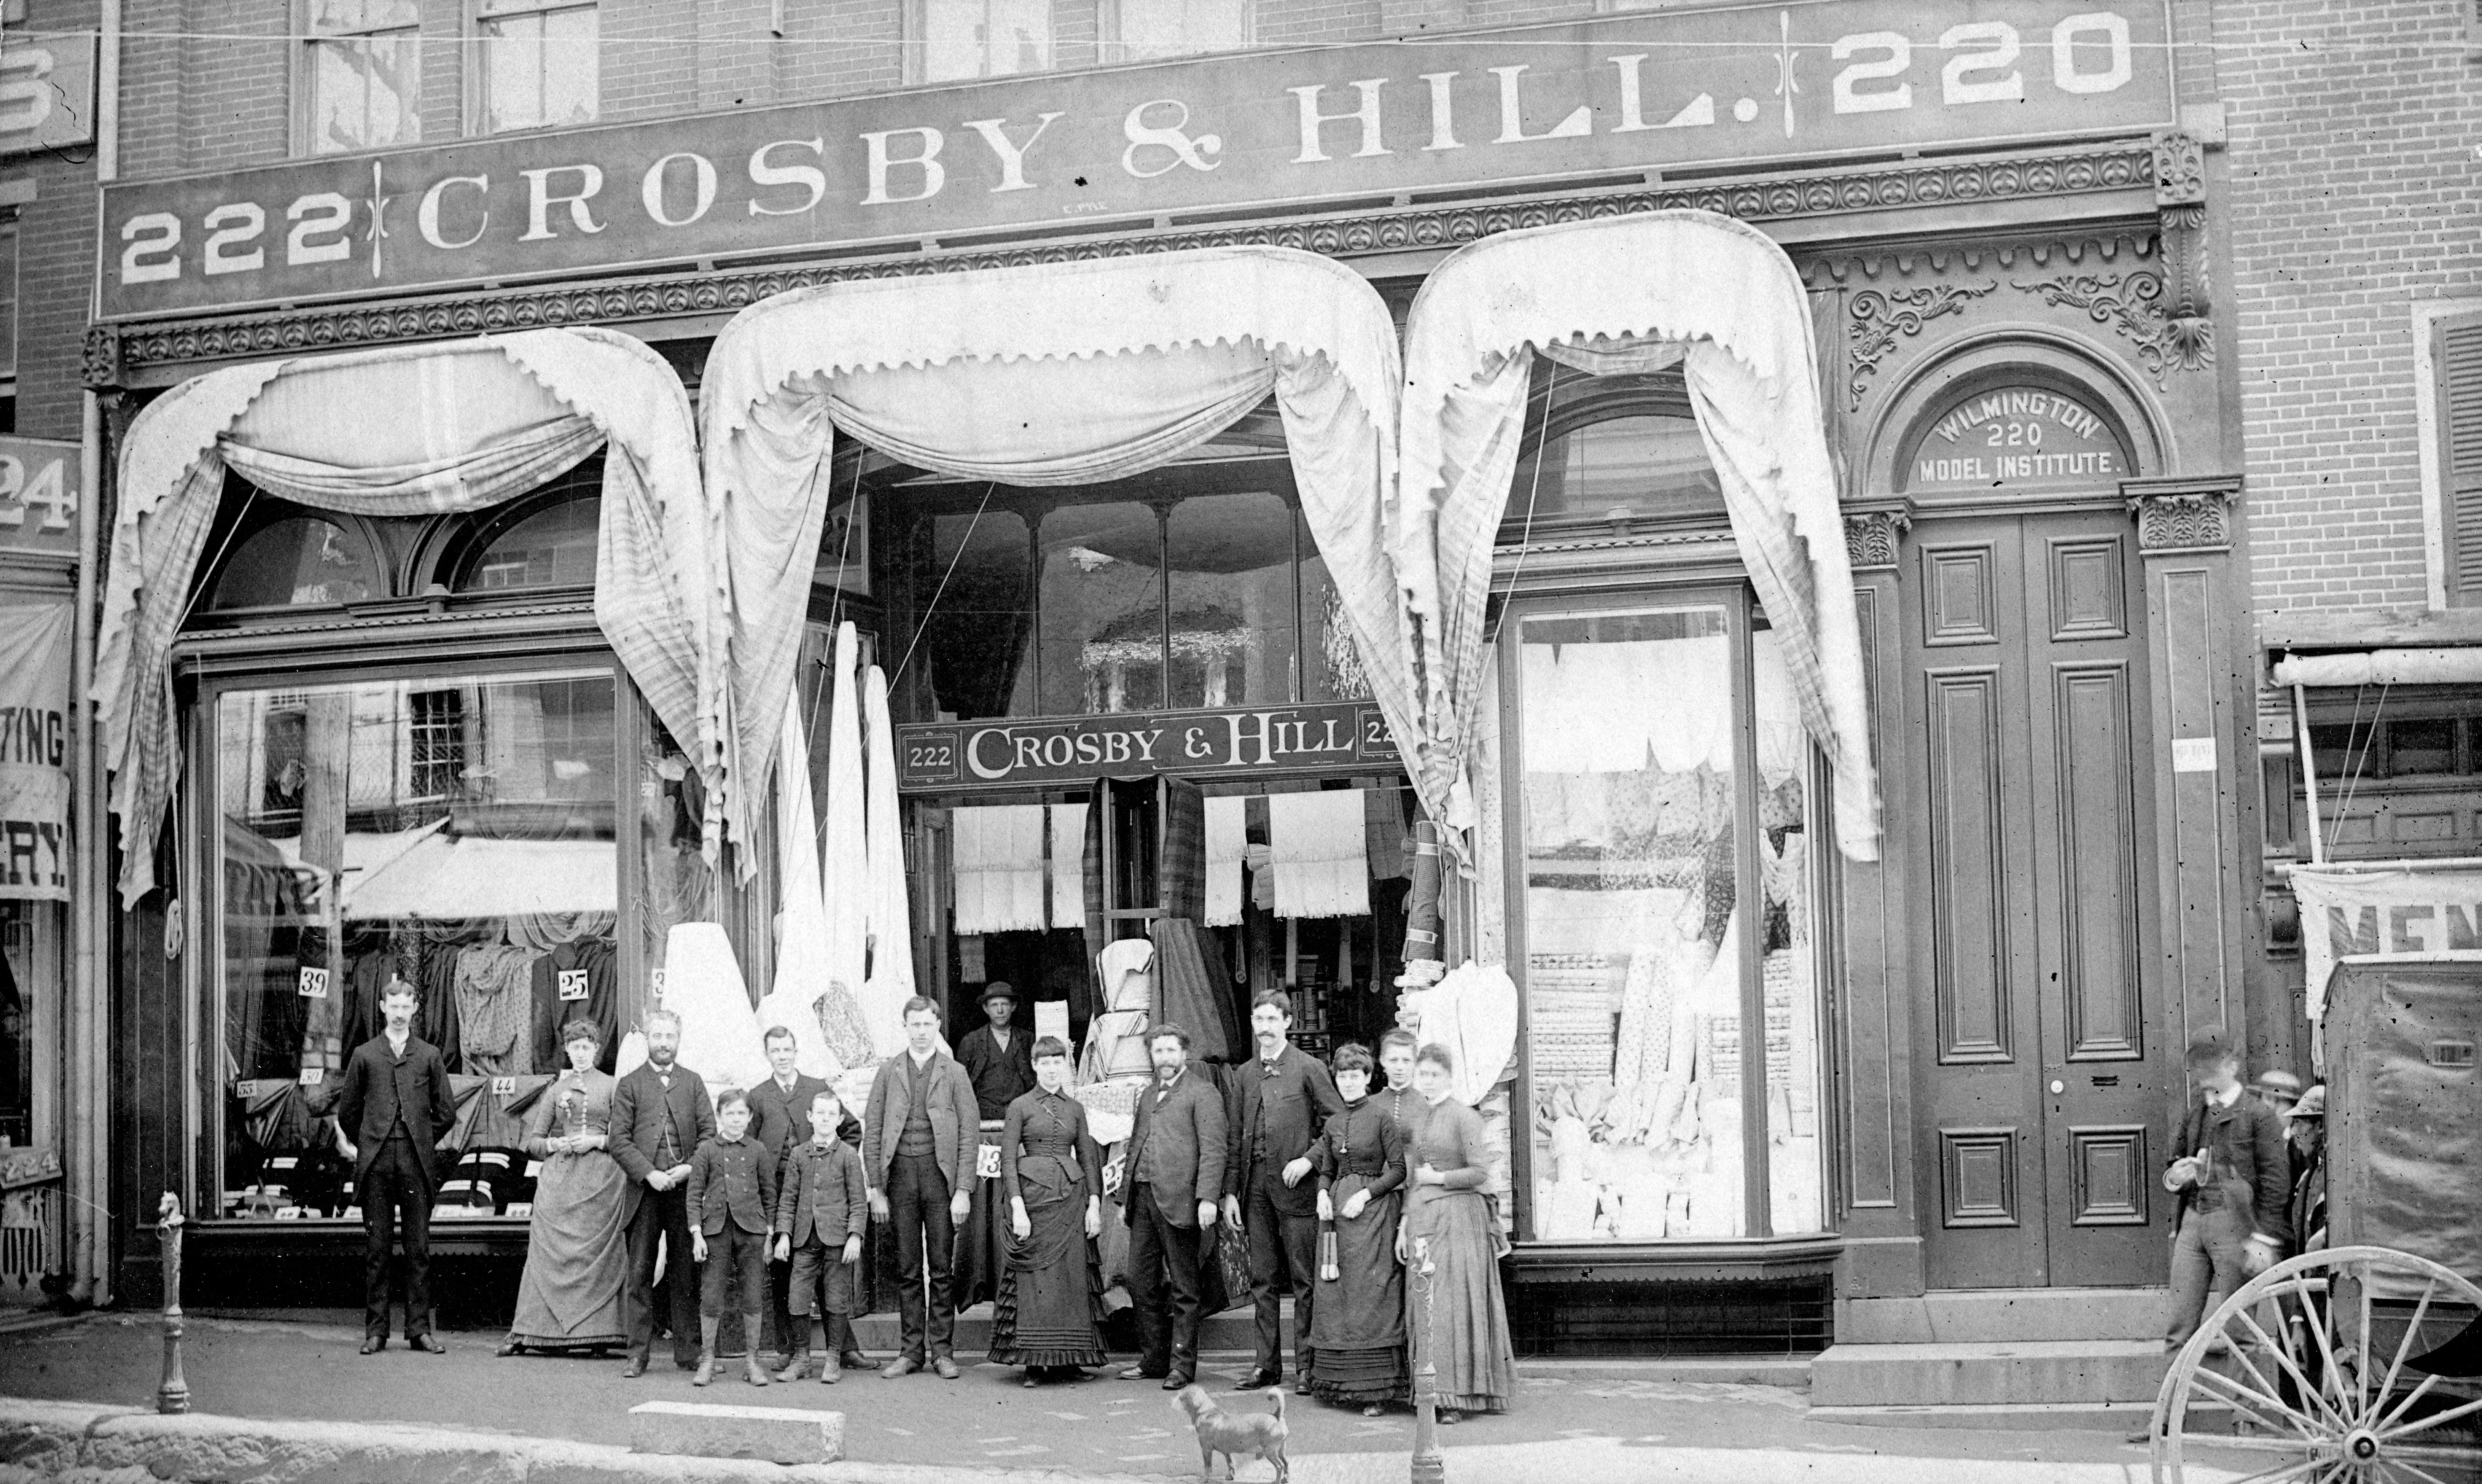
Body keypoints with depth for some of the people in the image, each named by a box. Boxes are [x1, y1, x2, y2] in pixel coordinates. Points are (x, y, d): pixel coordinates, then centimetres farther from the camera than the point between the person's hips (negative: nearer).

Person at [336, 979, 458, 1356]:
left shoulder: (430, 1056, 10)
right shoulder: (364, 1055, 9)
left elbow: (446, 1113, 13)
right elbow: (347, 1110, 14)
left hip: (416, 1163, 0)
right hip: (375, 1165, 0)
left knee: (419, 1249, 1)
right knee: (376, 1248, 1)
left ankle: (419, 1329, 5)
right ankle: (376, 1331, 6)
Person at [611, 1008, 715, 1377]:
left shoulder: (693, 1083, 14)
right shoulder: (630, 1084, 8)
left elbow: (709, 1132, 7)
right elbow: (620, 1139, 0)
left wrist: (690, 1168, -8)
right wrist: (648, 1174, -11)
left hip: (685, 1190, 1)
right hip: (644, 1191, -1)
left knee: (687, 1274, 4)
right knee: (640, 1274, 0)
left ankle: (688, 1352, 9)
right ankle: (639, 1353, 4)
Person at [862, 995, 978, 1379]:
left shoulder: (955, 1074, 5)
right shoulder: (888, 1073, 9)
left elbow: (967, 1135, 2)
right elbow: (872, 1134, 7)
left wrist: (963, 1190, -6)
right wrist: (877, 1189, 0)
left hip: (940, 1174, -1)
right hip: (900, 1173, 1)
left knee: (941, 1267, 0)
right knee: (907, 1268, 4)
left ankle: (942, 1350, 6)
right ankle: (912, 1350, 10)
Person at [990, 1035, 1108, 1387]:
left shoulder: (1076, 1109, 12)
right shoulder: (1021, 1106, 2)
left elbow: (1088, 1159, 13)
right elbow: (1008, 1160, -3)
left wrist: (1094, 1203, 3)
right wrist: (1018, 1207, -12)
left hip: (1071, 1199, 3)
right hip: (1034, 1196, -3)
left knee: (1073, 1276, 2)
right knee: (1035, 1278, -4)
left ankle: (1070, 1358, 8)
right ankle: (1035, 1362, 1)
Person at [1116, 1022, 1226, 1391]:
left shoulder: (1201, 1094, -2)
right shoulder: (1147, 1096, 21)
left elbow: (1213, 1150, -10)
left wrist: (1207, 1198, -19)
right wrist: (1124, 1197, 17)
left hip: (1178, 1200, -7)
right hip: (1143, 1198, 7)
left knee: (1183, 1288, -1)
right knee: (1141, 1282, 9)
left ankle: (1182, 1364, 3)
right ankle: (1153, 1359, 19)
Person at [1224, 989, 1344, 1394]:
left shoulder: (1308, 1068, -1)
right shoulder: (1243, 1075, 13)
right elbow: (1235, 1138, 14)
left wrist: (1309, 1159, -11)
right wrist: (1230, 1192, 8)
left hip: (1294, 1184, -5)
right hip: (1255, 1186, 5)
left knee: (1303, 1280, -2)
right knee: (1263, 1280, 8)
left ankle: (1305, 1365, 3)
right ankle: (1267, 1364, 14)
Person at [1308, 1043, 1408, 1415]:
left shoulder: (1382, 1118, -6)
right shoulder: (1333, 1123, 12)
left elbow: (1399, 1169, -7)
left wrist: (1366, 1194, -14)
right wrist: (1323, 1194, 0)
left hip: (1373, 1209, -6)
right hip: (1336, 1210, 6)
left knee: (1371, 1296, -7)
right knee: (1336, 1296, 5)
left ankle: (1375, 1389, -4)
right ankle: (1342, 1383, 12)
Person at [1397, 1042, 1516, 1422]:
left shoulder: (1464, 1117, -7)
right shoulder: (1415, 1118, 14)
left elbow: (1480, 1173, -12)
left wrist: (1438, 1178, -7)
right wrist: (1404, 1225, 14)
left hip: (1458, 1217, -7)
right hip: (1421, 1217, 7)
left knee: (1455, 1304, -7)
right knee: (1426, 1306, 4)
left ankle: (1458, 1396, -4)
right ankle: (1433, 1393, 8)